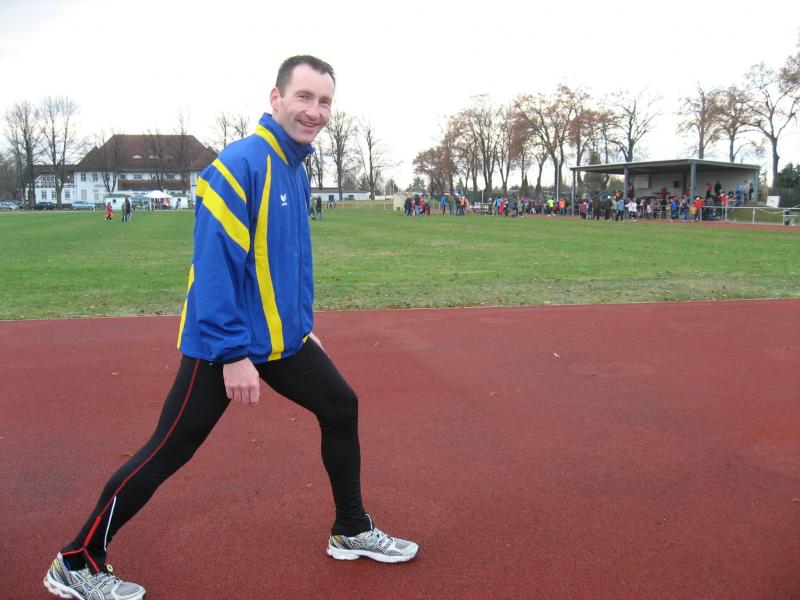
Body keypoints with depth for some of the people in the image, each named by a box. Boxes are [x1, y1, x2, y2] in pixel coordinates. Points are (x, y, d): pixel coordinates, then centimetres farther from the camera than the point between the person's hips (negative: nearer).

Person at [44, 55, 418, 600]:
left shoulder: (296, 171, 9)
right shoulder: (239, 164, -18)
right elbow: (214, 265, -23)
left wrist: (302, 327, 20)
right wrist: (234, 355, -25)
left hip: (282, 339, 9)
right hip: (225, 345, -9)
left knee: (341, 407, 12)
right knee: (168, 452, 0)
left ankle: (352, 531, 31)